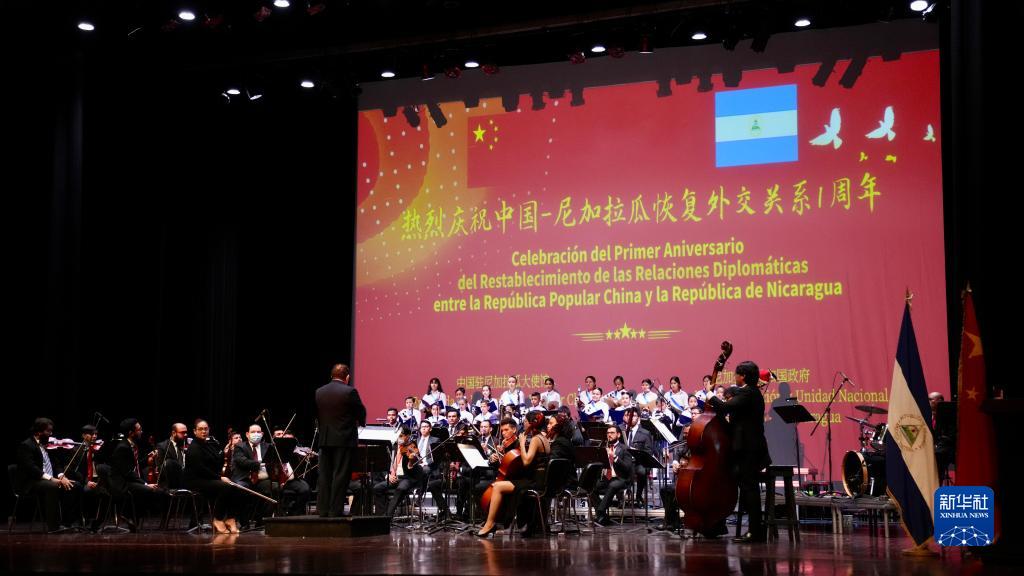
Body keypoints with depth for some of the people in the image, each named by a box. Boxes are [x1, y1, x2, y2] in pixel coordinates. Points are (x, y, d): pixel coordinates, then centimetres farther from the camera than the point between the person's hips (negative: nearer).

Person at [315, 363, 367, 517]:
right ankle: (336, 510, -3)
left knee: (324, 475, 9)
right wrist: (360, 422, 19)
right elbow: (361, 412, -2)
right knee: (340, 475, -2)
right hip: (344, 439, -5)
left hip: (325, 439, 5)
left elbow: (317, 414, 11)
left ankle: (323, 509, 10)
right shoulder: (349, 392, -11)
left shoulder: (319, 392, 5)